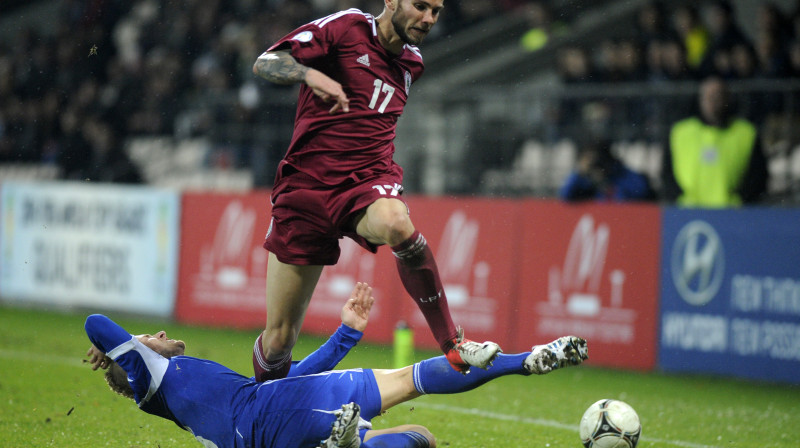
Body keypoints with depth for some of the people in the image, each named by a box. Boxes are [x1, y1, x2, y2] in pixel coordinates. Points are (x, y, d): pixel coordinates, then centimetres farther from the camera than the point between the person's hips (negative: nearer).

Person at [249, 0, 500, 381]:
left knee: (395, 224, -38)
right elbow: (265, 64, -13)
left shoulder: (412, 63, 14)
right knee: (278, 338, -2)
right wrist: (310, 74, -31)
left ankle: (453, 345, -29)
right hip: (306, 181, -2)